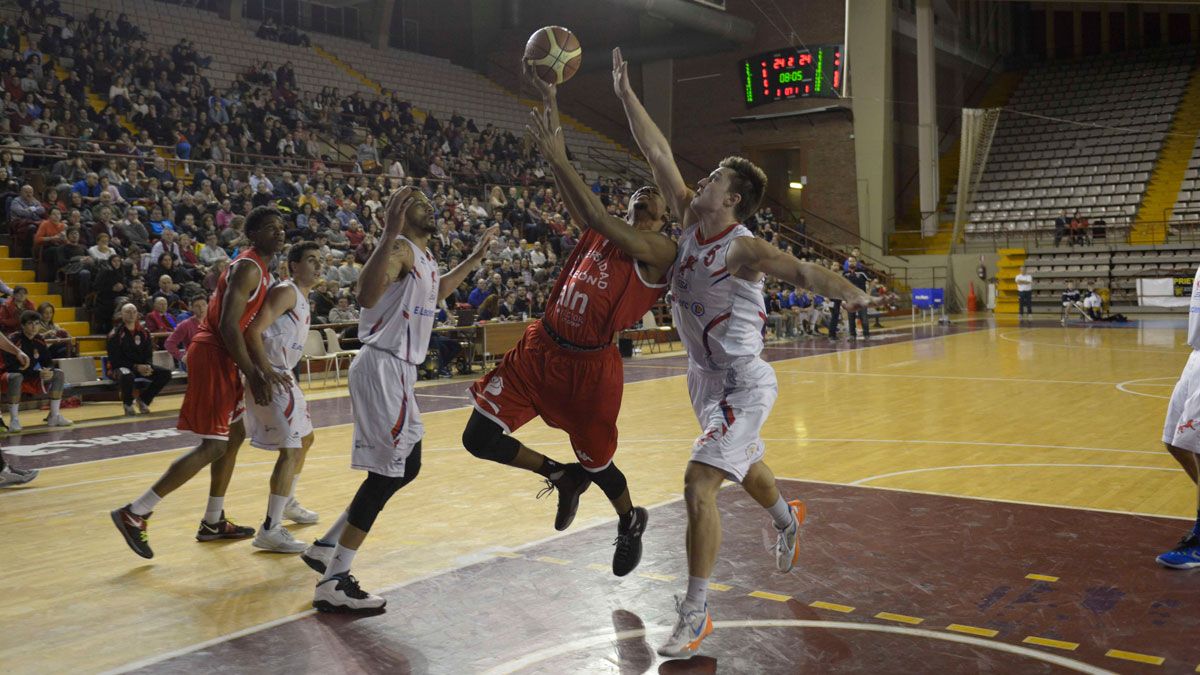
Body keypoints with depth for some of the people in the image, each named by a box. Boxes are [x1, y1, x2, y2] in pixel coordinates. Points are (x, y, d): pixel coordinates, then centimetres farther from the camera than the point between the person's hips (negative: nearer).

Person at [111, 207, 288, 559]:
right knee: (214, 445, -10)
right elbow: (227, 326, -23)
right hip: (213, 355, -11)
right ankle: (134, 514, -6)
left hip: (221, 356, 11)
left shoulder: (259, 270, 17)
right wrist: (253, 373, -23)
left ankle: (213, 522, 25)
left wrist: (260, 369, 16)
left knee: (235, 433, 16)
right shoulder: (248, 268, -15)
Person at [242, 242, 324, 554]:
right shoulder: (286, 291, -13)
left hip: (283, 375, 11)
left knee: (305, 439, 24)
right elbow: (253, 330, -22)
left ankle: (287, 503, 43)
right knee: (291, 449, -14)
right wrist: (266, 371, -28)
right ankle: (270, 530, -10)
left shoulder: (302, 297, 18)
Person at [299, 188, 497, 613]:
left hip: (398, 370, 10)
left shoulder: (424, 255, 16)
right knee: (387, 472, -10)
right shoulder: (399, 248, -13)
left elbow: (430, 296, 37)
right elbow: (367, 296, -32)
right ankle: (333, 584, -5)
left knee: (407, 467, 15)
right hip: (383, 368, -10)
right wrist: (389, 234, -37)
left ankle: (325, 548, 23)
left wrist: (473, 259, 37)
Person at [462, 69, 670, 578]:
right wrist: (550, 104, -3)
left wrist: (559, 159, -27)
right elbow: (567, 183, 5)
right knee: (480, 437, -2)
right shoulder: (602, 230, 9)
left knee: (596, 461, 11)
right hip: (541, 348, 6)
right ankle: (561, 476, 24)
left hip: (589, 364, -6)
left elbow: (600, 220, -27)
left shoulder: (660, 251, -11)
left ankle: (630, 522, 46)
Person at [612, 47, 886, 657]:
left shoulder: (742, 248, -23)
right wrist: (626, 95, -3)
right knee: (742, 464, 29)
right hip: (706, 376, 8)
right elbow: (659, 155, -1)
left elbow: (800, 270, -39)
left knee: (699, 484, -16)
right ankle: (787, 519, 61)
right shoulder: (689, 220, -3)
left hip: (742, 384, -8)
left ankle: (695, 614, -4)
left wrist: (846, 291, -58)